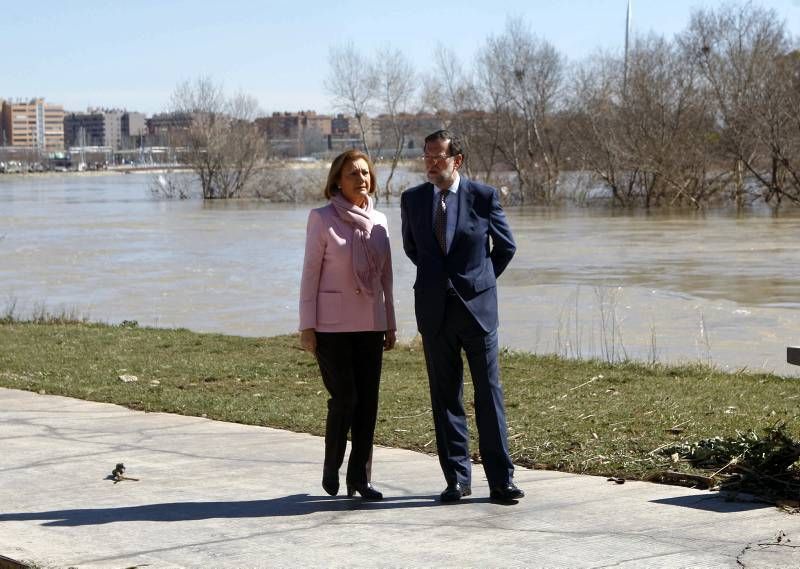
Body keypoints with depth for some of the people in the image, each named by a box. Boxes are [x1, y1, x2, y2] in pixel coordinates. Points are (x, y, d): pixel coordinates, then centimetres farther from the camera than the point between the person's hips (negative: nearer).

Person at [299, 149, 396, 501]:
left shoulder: (378, 221, 9)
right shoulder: (322, 218, -4)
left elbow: (385, 277, 14)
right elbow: (310, 273, -4)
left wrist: (390, 324, 13)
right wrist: (307, 326, -7)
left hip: (370, 324, 4)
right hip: (332, 323, -4)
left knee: (368, 400, 2)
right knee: (345, 397, -8)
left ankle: (360, 477, 12)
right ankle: (331, 470, 13)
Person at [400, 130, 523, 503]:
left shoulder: (484, 196, -3)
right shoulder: (412, 199, 4)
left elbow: (506, 246, 9)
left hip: (477, 306, -2)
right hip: (435, 311, 3)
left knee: (489, 394, -1)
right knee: (445, 397, 6)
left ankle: (501, 480, 3)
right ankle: (457, 478, 13)